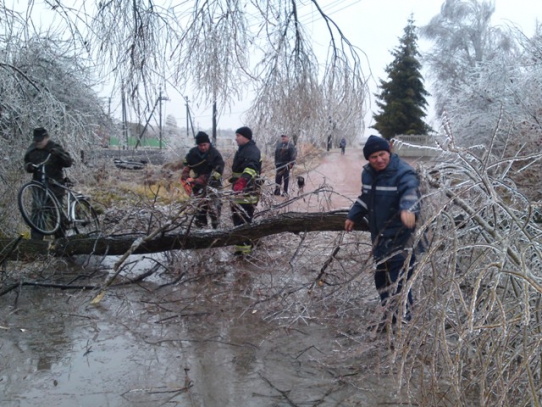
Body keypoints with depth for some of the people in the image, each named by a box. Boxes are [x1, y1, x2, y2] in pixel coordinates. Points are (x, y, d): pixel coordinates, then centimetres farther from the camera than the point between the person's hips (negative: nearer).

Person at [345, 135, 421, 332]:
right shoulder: (368, 173, 7)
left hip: (400, 238, -8)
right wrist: (353, 216, 22)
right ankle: (389, 315, 36)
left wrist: (408, 209, -59)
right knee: (381, 278, 19)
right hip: (379, 236, 8)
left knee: (399, 282, -11)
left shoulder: (403, 173, -18)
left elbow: (411, 192, -39)